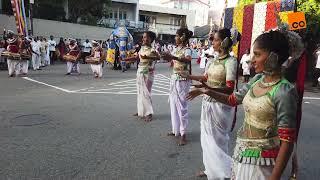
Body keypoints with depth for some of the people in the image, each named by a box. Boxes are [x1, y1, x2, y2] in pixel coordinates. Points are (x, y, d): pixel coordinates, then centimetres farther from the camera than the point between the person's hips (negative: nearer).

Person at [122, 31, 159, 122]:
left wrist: (147, 57, -38)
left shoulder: (152, 50, -13)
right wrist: (125, 59, 15)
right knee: (140, 92, 12)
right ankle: (141, 111, 24)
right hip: (140, 72, 8)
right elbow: (136, 57, 18)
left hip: (147, 73, -8)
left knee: (146, 93, -7)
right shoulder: (142, 48, 9)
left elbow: (158, 57, -30)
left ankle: (149, 113, 1)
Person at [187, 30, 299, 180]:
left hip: (260, 161, -6)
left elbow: (287, 140, -20)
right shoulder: (257, 79, 0)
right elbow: (233, 99, 14)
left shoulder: (284, 91, -21)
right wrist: (208, 91, 1)